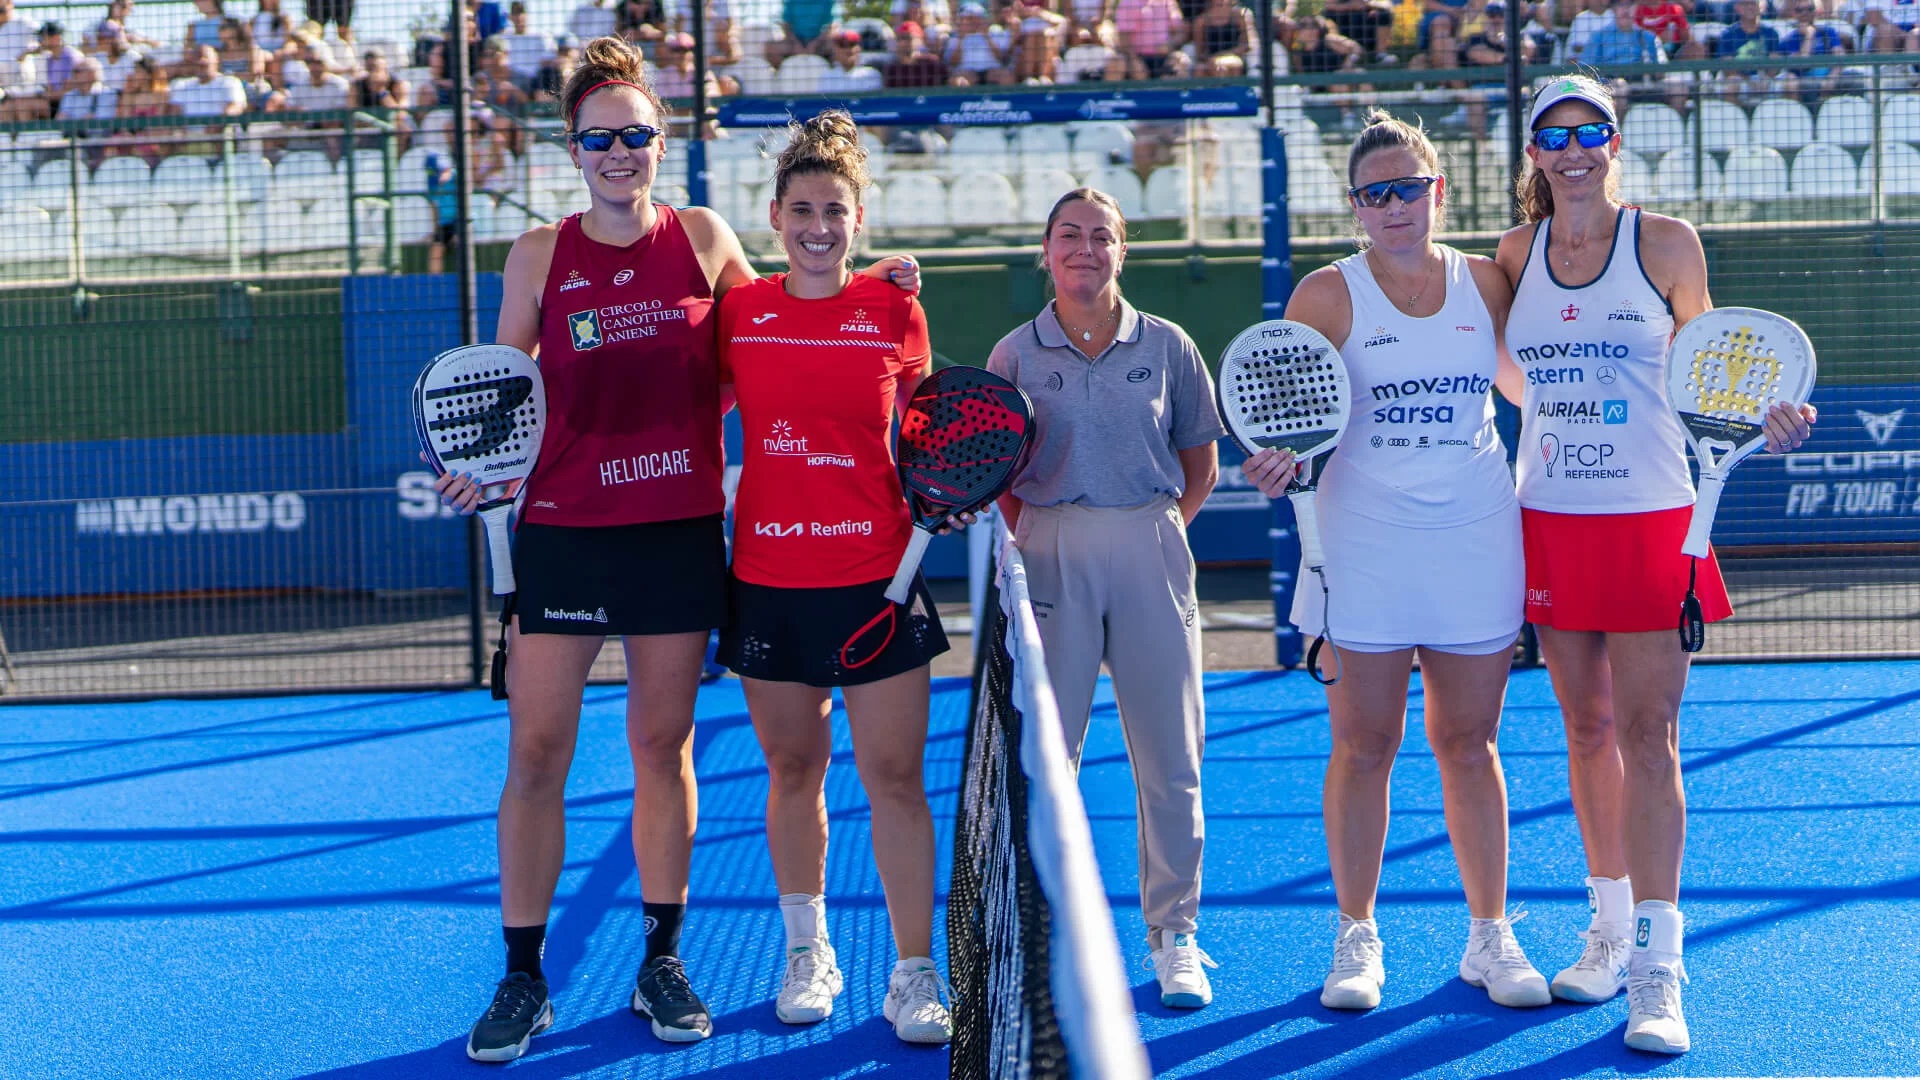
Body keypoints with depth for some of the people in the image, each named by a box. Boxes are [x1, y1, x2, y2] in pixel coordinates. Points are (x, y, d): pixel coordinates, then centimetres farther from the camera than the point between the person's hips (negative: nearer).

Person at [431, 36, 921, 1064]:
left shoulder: (703, 237, 4)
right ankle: (522, 978, 8)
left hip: (679, 531, 1)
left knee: (664, 744, 8)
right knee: (536, 749, -2)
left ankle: (662, 962, 21)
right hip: (562, 528, -1)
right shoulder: (539, 255, 1)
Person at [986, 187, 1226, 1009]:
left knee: (1169, 756, 2)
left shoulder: (1166, 346, 6)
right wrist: (1029, 541, -4)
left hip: (1149, 549, 0)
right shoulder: (1015, 354, 5)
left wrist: (1159, 530, 3)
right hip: (1051, 554, 0)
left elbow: (1201, 459, 12)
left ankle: (1173, 935, 12)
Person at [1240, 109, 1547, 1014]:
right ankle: (1357, 939, 15)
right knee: (1364, 746, 3)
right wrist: (1277, 458, -21)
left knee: (1469, 743, 7)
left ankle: (1491, 936, 18)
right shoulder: (1328, 294, -1)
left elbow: (1528, 380, 19)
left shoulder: (1486, 282, 6)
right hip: (1364, 545, -2)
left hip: (1475, 541, 2)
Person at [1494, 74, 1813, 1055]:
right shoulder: (1518, 253, 6)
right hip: (1550, 521, 3)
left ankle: (1658, 969, -9)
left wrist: (1761, 417, -12)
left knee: (1647, 735, -9)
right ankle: (1611, 927, 24)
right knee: (1587, 730, 10)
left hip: (1650, 518, -3)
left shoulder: (1665, 243, -2)